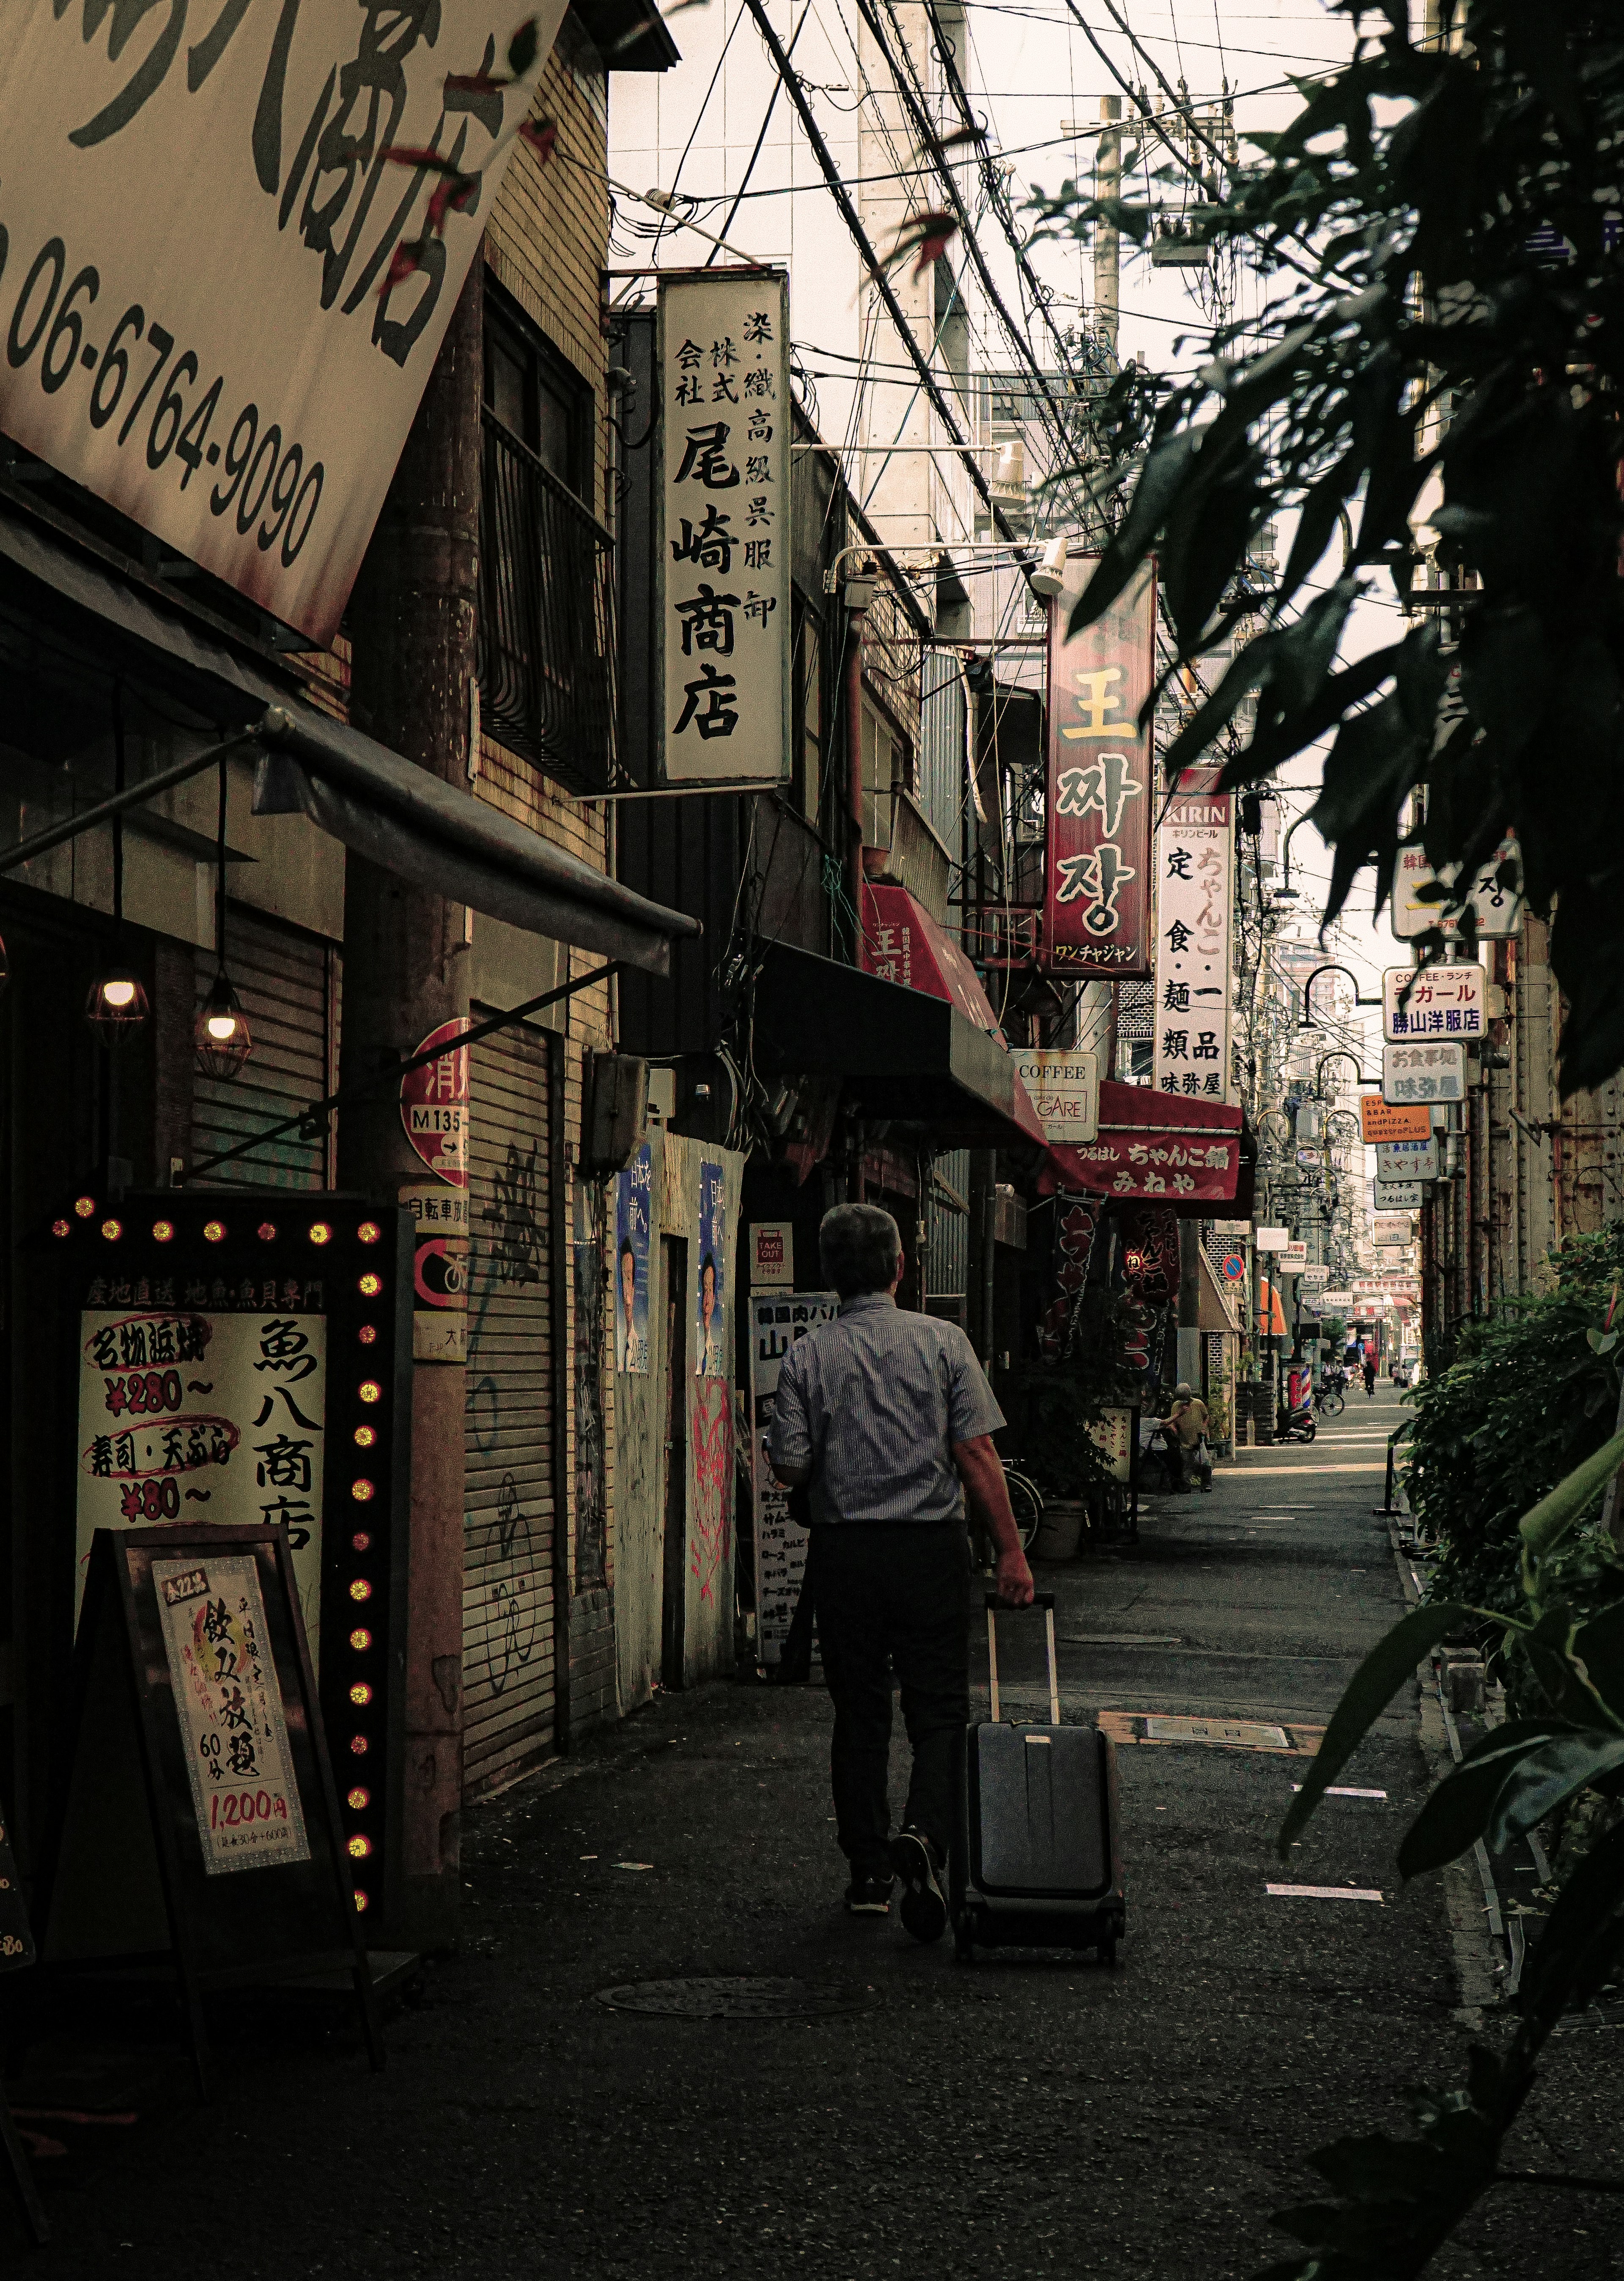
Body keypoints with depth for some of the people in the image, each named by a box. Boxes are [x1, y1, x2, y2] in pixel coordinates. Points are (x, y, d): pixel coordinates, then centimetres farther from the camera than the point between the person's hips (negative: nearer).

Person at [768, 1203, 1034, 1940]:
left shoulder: (807, 1356, -2)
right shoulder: (943, 1341, -3)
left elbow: (790, 1466, -5)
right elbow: (977, 1453, -7)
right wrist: (1011, 1552, -3)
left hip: (842, 1552, 1)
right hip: (929, 1548, -1)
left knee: (859, 1714, 12)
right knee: (940, 1711, 4)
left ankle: (869, 1871, 16)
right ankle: (923, 1837, -18)